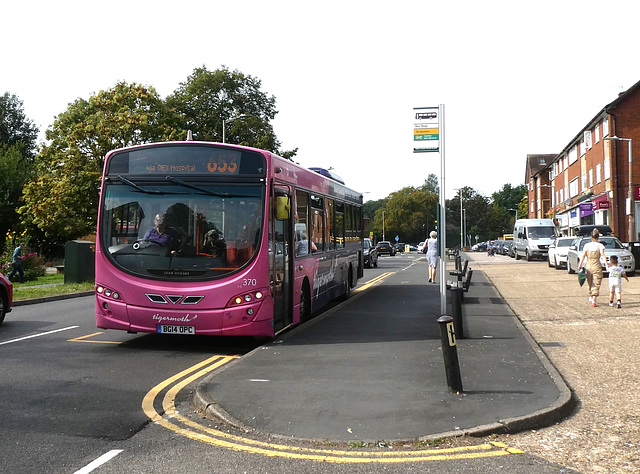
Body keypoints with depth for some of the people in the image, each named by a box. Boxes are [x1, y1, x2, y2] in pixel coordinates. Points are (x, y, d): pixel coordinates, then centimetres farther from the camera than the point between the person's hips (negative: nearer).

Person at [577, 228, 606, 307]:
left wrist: (580, 264, -5)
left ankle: (591, 297, 33)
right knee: (596, 284, -1)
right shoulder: (600, 245, -2)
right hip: (597, 265, -2)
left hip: (588, 265, 3)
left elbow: (583, 255, -5)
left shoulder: (587, 245, 3)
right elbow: (602, 255, -14)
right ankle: (594, 300, -10)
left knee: (589, 283, 19)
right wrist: (606, 264, -18)